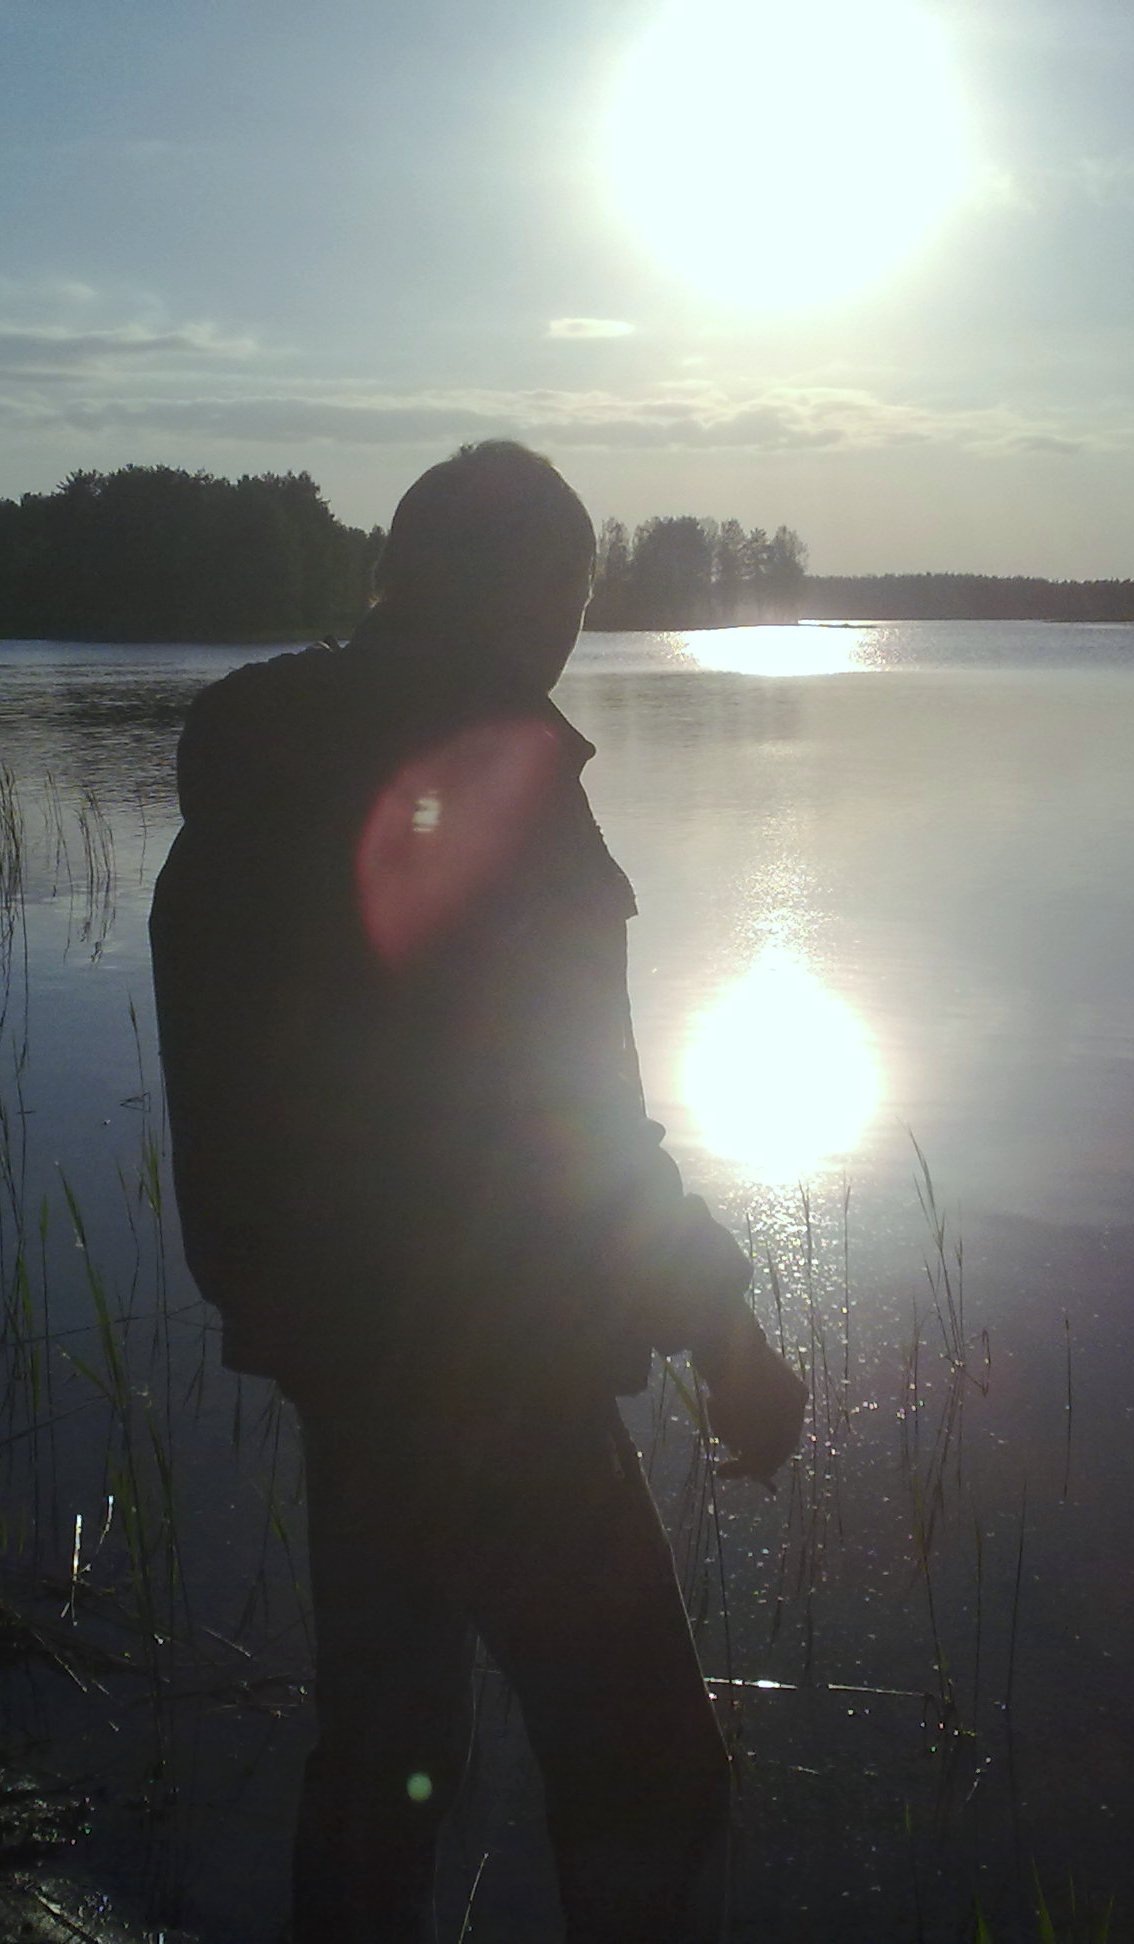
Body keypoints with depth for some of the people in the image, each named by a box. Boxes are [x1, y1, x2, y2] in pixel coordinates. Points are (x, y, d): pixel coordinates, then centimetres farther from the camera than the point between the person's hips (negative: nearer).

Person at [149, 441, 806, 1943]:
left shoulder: (256, 777, 5)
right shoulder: (497, 779, -18)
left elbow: (243, 1083, 11)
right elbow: (566, 1125, -20)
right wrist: (720, 1320, -9)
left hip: (336, 1348, 9)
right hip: (487, 1373, -9)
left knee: (378, 1731, 22)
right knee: (645, 1778, 2)